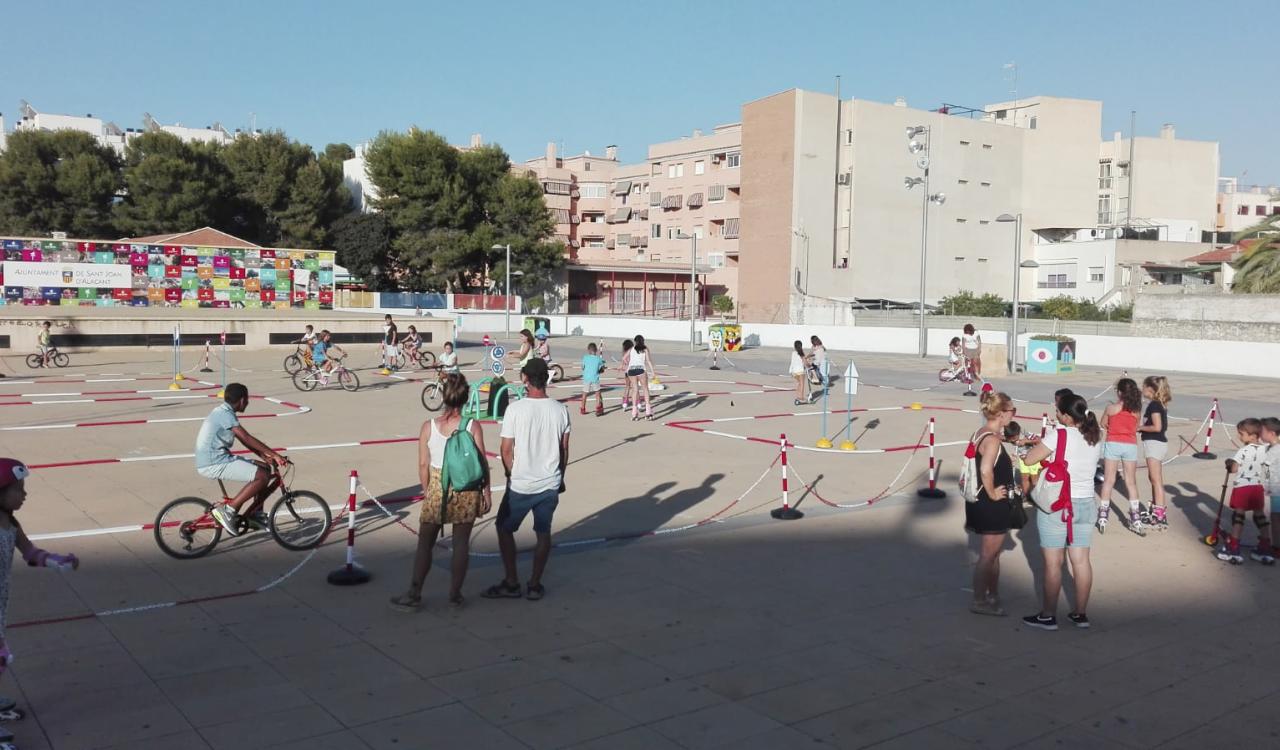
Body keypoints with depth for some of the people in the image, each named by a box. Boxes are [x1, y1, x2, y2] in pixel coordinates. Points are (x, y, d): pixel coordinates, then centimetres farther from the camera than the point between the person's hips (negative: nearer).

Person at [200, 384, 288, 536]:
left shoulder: (224, 412, 15)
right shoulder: (225, 414, -17)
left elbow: (244, 439, 14)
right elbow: (247, 438, -24)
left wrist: (263, 455, 1)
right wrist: (275, 455, -25)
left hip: (218, 459, 10)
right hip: (213, 464, -10)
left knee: (265, 469, 12)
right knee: (262, 476, -19)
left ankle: (254, 515, 16)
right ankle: (227, 510, -14)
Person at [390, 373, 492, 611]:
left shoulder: (429, 427, -8)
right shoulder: (473, 426, -10)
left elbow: (423, 464, -3)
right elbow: (482, 462, -7)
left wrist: (426, 491, 12)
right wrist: (486, 492, 3)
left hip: (439, 488, 0)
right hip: (467, 488, 0)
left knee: (425, 543, 11)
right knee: (461, 543, 12)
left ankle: (414, 596, 15)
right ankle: (455, 595, 19)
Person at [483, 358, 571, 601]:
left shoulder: (515, 409, -15)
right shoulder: (560, 410, -4)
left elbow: (506, 450, -9)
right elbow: (564, 450, 5)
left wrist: (511, 475, 8)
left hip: (521, 485, -3)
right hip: (551, 484, 3)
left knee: (505, 529, 15)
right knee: (543, 534, 15)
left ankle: (511, 583, 18)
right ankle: (534, 585, 20)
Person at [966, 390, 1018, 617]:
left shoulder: (981, 433, 8)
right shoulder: (992, 439, -22)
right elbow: (986, 471, -35)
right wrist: (992, 494, -23)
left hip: (982, 503, 10)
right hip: (991, 506, -10)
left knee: (993, 553, 21)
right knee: (988, 555, 3)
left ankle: (993, 596, 34)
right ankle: (979, 601, 14)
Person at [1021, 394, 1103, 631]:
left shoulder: (1059, 435, -17)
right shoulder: (1096, 437, 3)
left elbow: (1029, 458, -14)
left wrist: (1041, 443, 5)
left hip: (1055, 504, -6)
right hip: (1085, 503, 6)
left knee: (1053, 562, 2)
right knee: (1081, 560, 11)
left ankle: (1048, 616, 10)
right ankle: (1081, 614, 20)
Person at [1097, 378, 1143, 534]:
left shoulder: (1111, 408, -6)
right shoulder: (1136, 410, 0)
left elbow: (1103, 423, 8)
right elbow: (1136, 427, 8)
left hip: (1113, 444, -2)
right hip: (1131, 445, 2)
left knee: (1108, 481, 5)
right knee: (1131, 483, 9)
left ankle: (1103, 516, 6)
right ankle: (1136, 518, 10)